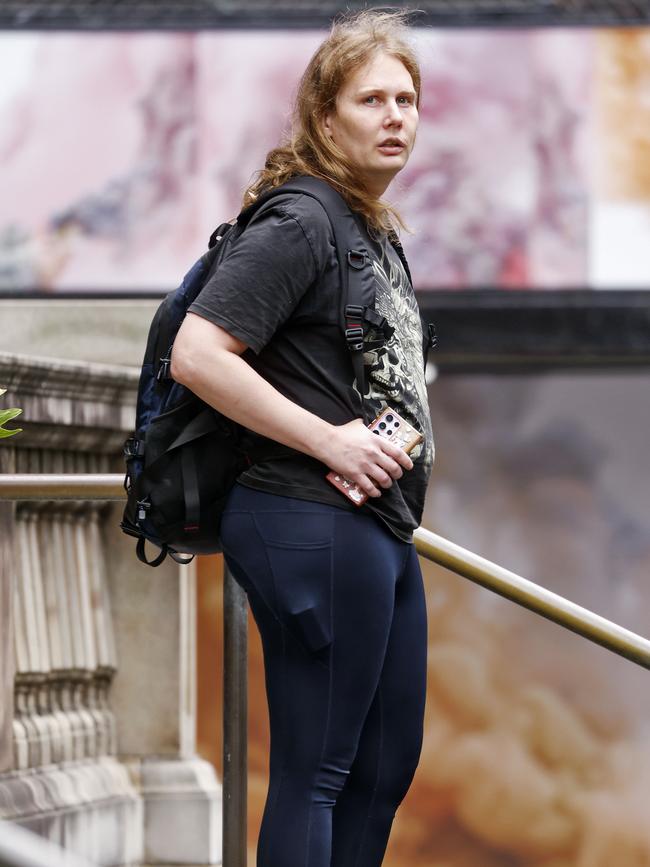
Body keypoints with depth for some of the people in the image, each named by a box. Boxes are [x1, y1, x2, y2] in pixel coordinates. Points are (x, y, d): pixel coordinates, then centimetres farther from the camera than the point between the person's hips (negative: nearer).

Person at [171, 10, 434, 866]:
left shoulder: (380, 233, 16)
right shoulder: (298, 224, -13)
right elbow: (195, 355, -23)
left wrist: (407, 441, 12)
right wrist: (330, 441, -20)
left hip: (379, 530, 10)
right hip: (314, 528, -10)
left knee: (387, 765, 15)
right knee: (314, 774, -5)